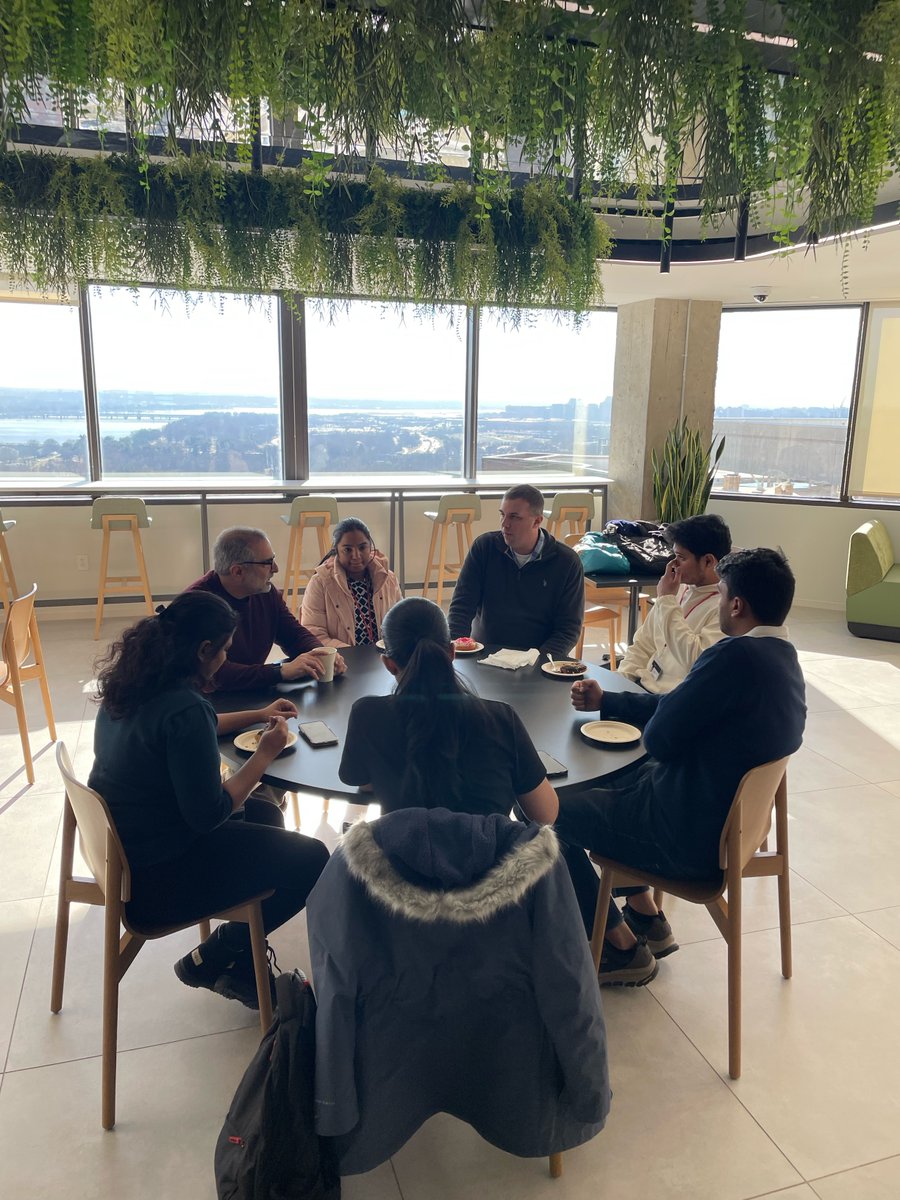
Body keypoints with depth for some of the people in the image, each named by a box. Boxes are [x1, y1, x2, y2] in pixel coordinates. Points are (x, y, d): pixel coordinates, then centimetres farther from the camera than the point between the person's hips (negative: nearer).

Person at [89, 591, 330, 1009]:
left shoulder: (132, 684, -1)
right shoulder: (183, 706, -29)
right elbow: (209, 814, -24)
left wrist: (256, 716, 21)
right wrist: (264, 755, -12)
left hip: (118, 851, 10)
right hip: (153, 879, -10)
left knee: (262, 813, 22)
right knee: (311, 861, -5)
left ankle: (240, 965, 25)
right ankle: (210, 961, 12)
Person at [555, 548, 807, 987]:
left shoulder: (737, 655, -28)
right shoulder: (783, 656, 3)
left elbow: (658, 737, -22)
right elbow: (677, 706, 10)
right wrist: (605, 701, 14)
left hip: (690, 836, -10)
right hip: (728, 817, 10)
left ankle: (622, 947, 14)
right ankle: (645, 917, 29)